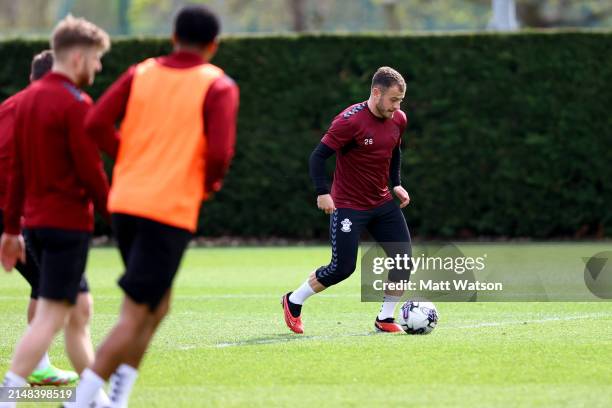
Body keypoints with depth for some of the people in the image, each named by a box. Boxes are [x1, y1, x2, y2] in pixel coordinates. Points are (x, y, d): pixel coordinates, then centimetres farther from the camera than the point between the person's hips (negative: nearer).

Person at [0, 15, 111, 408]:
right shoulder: (75, 103, -14)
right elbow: (91, 171, -16)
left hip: (36, 223, 9)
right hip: (69, 222, -9)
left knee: (81, 309, 18)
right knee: (51, 316, -8)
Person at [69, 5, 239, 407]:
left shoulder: (141, 74, 9)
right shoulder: (218, 86, -4)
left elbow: (95, 125, -1)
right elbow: (219, 152, -15)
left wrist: (133, 151, 14)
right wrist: (210, 184, 5)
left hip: (125, 203, 6)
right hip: (171, 210, -6)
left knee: (157, 307, 21)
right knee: (135, 318, -3)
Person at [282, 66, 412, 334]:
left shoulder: (398, 120, 2)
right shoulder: (351, 121, -20)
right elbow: (318, 156, -17)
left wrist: (396, 184, 9)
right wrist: (323, 192, -25)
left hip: (382, 203, 7)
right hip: (348, 206, -7)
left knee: (403, 257, -6)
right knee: (342, 268, -8)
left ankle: (385, 319, 7)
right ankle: (293, 302, 14)